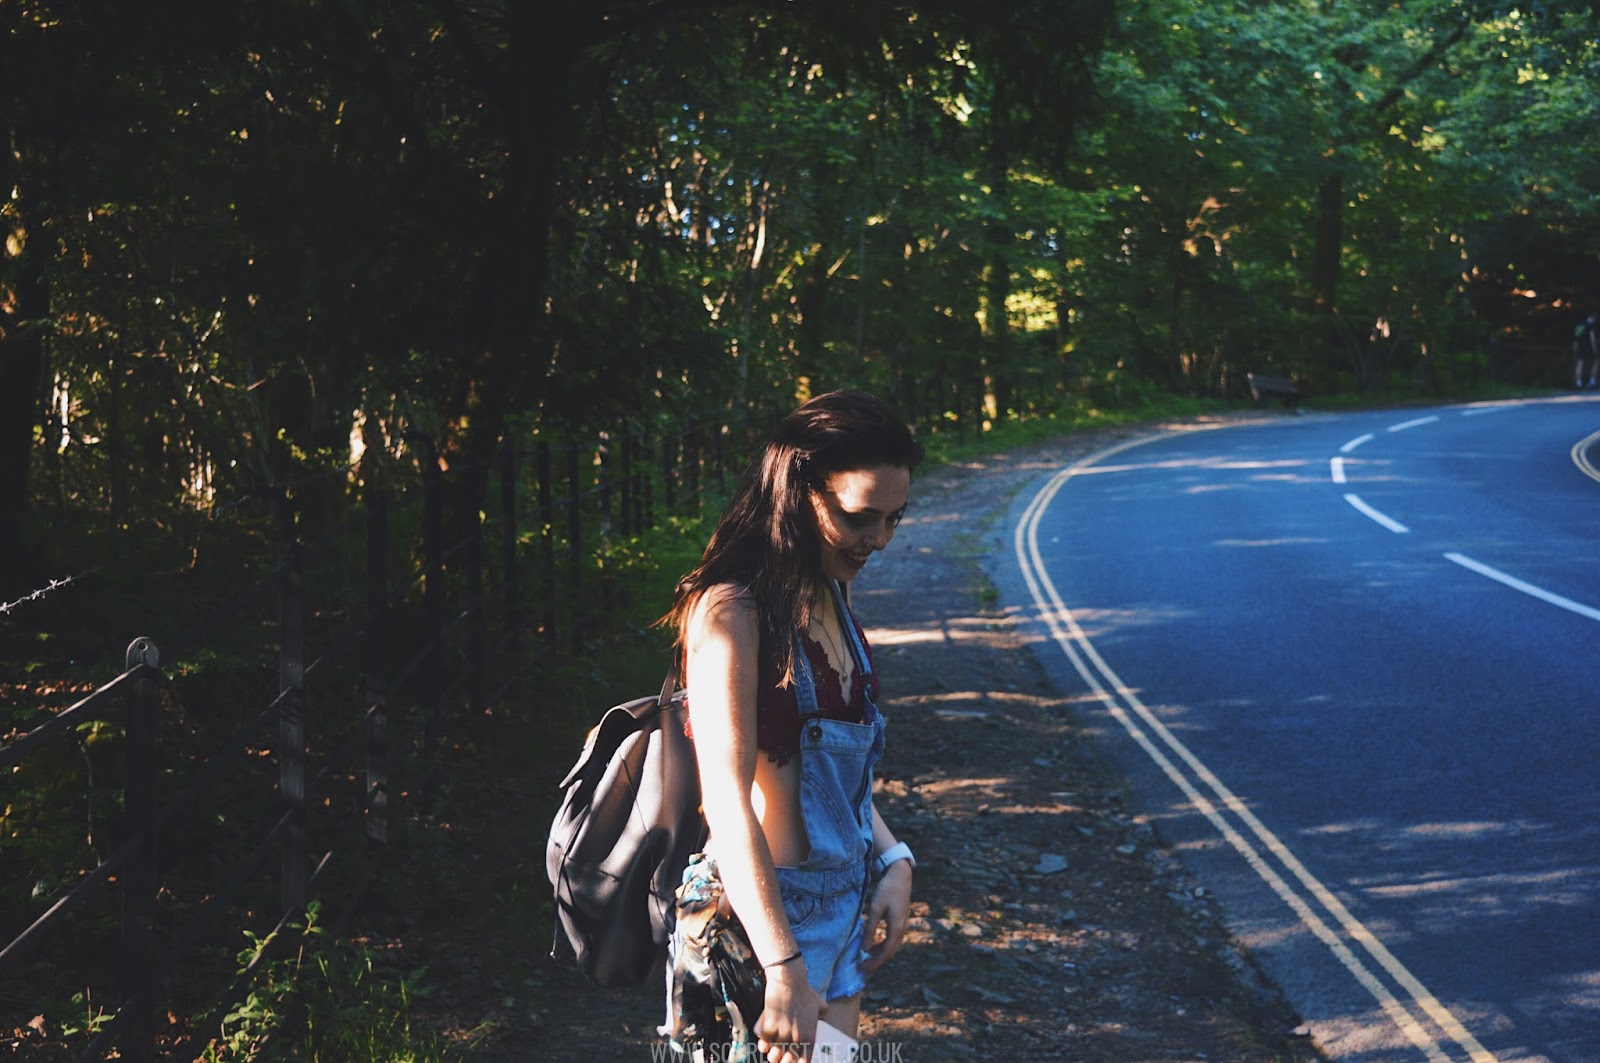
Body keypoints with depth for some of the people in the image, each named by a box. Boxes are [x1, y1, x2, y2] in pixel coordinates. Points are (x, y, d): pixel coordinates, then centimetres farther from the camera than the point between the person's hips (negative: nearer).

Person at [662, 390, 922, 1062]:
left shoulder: (828, 604, 9)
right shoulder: (732, 611, -19)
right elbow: (726, 798, -25)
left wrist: (892, 860, 3)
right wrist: (785, 971, -28)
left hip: (843, 900, 9)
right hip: (764, 908, -8)